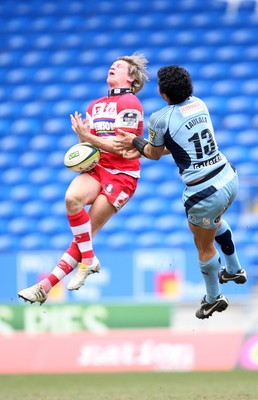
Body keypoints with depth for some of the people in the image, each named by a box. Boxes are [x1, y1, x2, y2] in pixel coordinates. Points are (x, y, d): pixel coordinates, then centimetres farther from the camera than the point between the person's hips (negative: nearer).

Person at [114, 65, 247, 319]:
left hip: (205, 193, -7)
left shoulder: (160, 119, -16)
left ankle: (213, 298, 39)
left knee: (205, 246, 19)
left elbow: (155, 154, 4)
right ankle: (234, 270, 56)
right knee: (215, 221, 39)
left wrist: (135, 142, 23)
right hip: (229, 178, 7)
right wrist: (141, 149, 21)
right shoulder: (198, 103, 4)